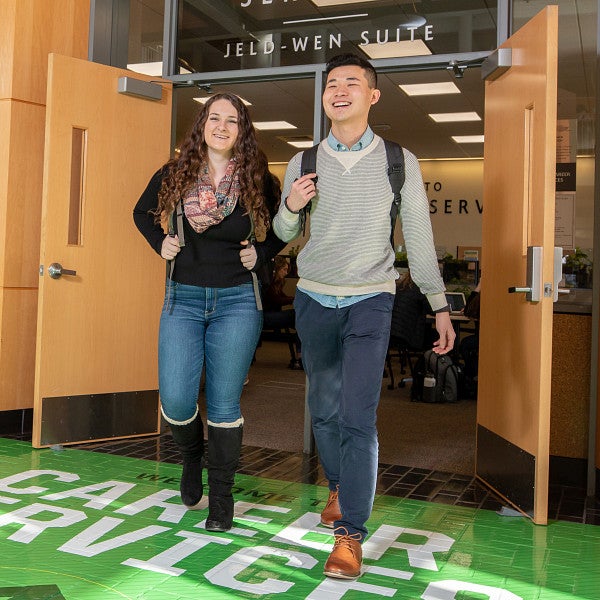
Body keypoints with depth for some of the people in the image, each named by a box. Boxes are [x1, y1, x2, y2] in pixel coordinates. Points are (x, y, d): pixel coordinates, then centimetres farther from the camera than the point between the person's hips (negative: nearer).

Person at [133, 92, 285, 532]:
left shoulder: (258, 180, 0)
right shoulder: (174, 175, 3)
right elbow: (142, 213, 20)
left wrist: (263, 254, 2)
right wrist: (160, 244, 5)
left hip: (237, 301, -1)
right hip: (183, 298, 2)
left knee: (224, 404, 2)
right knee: (176, 401, -5)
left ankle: (221, 496, 19)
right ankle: (192, 455, 30)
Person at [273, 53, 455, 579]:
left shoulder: (400, 162, -1)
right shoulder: (303, 161, 3)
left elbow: (419, 238, 3)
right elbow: (285, 235, 12)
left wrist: (441, 307, 0)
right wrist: (291, 207, -11)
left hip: (370, 302, -3)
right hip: (314, 299, 3)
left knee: (358, 417, -11)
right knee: (324, 409, 12)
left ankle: (350, 534, -2)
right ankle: (340, 487, 37)